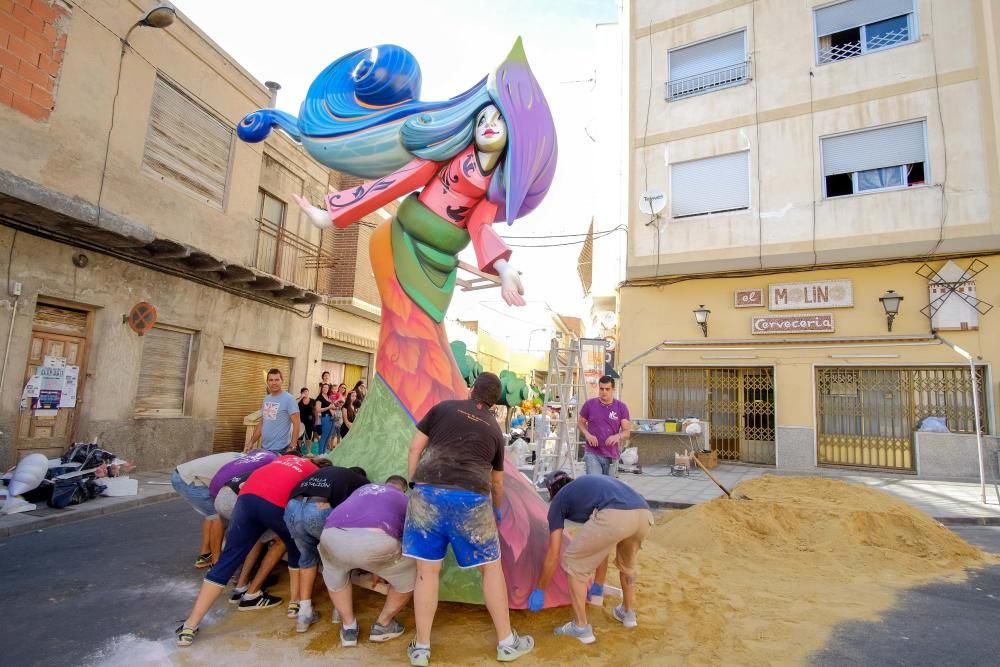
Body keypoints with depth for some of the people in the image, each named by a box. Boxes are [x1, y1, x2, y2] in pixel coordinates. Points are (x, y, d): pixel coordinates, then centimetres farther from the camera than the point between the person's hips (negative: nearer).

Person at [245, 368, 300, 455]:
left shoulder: (288, 399, -11)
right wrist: (251, 442, 13)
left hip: (279, 449, -7)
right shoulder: (266, 399, 10)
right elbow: (261, 423, 18)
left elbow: (296, 424, -15)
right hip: (264, 448, 7)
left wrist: (291, 447, -19)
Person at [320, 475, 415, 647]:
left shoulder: (364, 488, 41)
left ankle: (348, 628, 40)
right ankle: (382, 625, 38)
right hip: (374, 540, -3)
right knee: (410, 574, 27)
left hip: (333, 536, 4)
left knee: (334, 572, 40)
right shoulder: (404, 500, 31)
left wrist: (374, 568, 67)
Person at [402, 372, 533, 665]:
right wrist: (497, 510, 45)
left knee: (427, 570, 12)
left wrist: (415, 485, 20)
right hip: (471, 499, 0)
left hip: (428, 493, 0)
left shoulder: (443, 408, 12)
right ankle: (506, 642, 28)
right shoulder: (494, 429, 17)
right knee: (491, 568, 16)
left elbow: (415, 448, 9)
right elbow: (497, 481, 27)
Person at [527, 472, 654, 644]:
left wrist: (539, 590, 36)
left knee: (574, 562, 17)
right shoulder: (591, 483, 40)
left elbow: (553, 554, 23)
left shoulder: (559, 500, 24)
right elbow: (601, 546, 46)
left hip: (614, 516, -7)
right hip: (644, 514, 7)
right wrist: (598, 584, 56)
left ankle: (581, 627, 24)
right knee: (628, 561, 38)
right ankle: (628, 613, 51)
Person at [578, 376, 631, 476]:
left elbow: (627, 432, 0)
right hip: (593, 453, -2)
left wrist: (618, 436, -22)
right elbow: (580, 422, 11)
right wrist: (587, 434, -9)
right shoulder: (589, 404, -2)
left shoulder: (621, 407, -1)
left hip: (612, 455, 2)